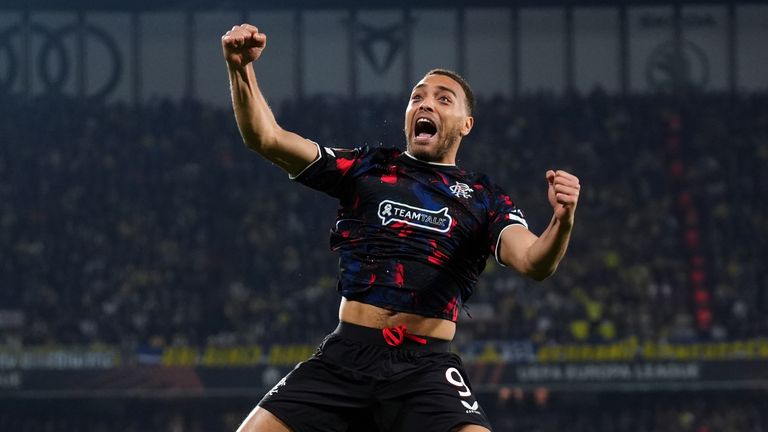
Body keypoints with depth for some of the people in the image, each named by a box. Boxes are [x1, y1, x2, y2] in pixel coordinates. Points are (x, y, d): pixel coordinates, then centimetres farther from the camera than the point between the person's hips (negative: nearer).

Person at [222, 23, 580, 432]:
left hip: (426, 369, -1)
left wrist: (562, 221, -28)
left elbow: (533, 262, -6)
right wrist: (241, 67, -10)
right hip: (345, 356, 2)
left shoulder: (485, 200, 11)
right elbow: (265, 138, 7)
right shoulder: (365, 168, 14)